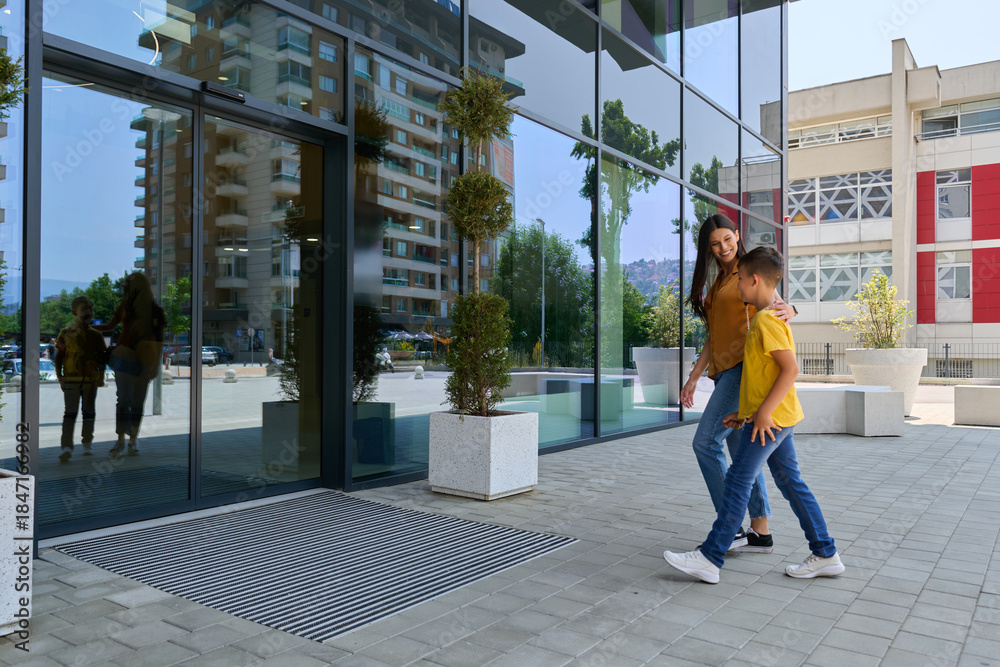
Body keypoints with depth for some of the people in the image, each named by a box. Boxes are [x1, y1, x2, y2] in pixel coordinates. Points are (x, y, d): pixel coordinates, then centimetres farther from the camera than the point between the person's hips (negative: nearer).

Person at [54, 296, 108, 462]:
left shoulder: (95, 335, 9)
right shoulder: (66, 334, 3)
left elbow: (102, 356, 14)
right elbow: (59, 357, 5)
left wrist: (101, 375, 3)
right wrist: (60, 378, -2)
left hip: (91, 380, 3)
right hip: (71, 379, -3)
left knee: (89, 412, 9)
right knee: (70, 412, -9)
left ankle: (87, 445, 20)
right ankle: (66, 446, -15)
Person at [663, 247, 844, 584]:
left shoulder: (767, 320, -16)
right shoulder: (772, 318, 17)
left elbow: (791, 369, -24)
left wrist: (763, 412, -24)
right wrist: (745, 412, 19)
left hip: (770, 419, -10)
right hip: (777, 417, 10)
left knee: (737, 482, -7)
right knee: (791, 483, 13)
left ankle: (709, 558, -1)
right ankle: (825, 555, 20)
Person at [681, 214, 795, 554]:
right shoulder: (717, 283, 22)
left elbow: (773, 304, -15)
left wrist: (787, 310, -39)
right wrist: (693, 378, 16)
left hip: (746, 366, -8)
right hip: (725, 372, 8)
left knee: (706, 441, -13)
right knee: (742, 451, 8)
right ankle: (760, 533, 14)